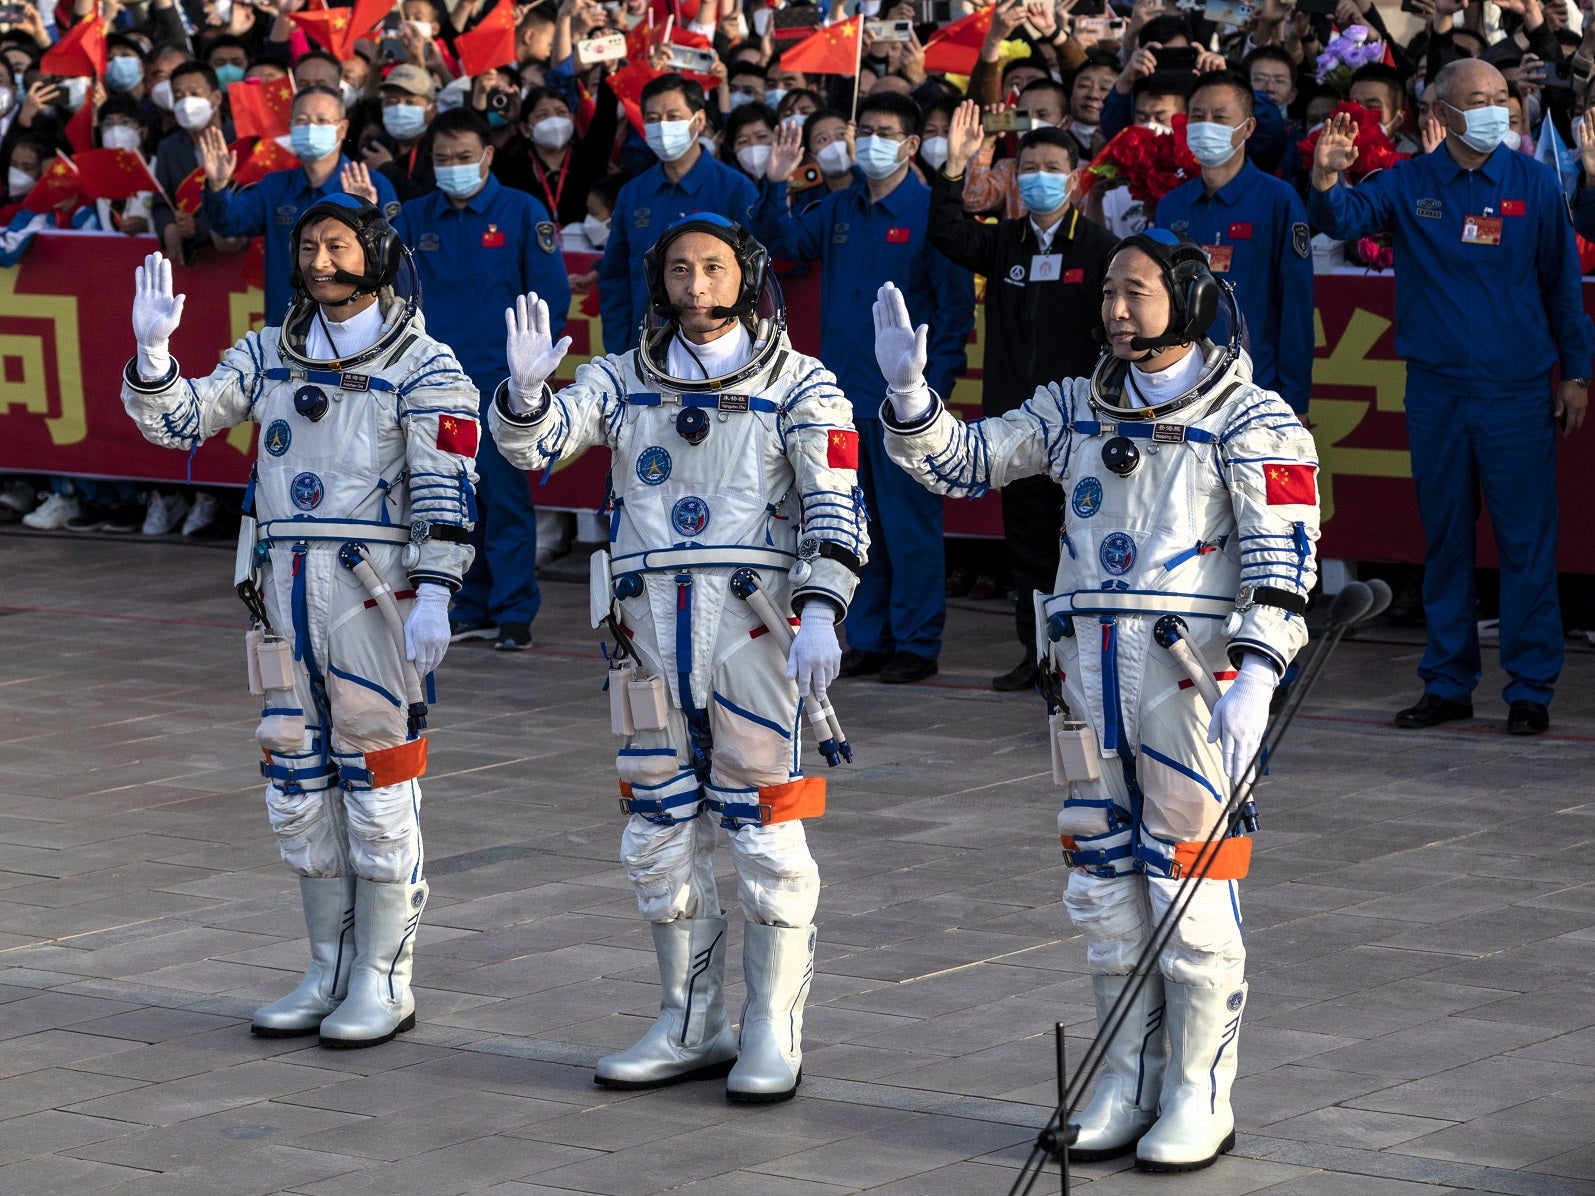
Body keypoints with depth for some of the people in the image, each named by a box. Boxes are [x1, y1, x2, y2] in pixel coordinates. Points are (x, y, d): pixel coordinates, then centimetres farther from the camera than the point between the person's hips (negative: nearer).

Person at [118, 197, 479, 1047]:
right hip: (286, 587, 6)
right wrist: (151, 351, -11)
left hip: (374, 592, -6)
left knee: (377, 786, -2)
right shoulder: (271, 355, 12)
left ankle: (385, 985, 6)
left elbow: (443, 490, -12)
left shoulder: (422, 366, -5)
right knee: (299, 787, 10)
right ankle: (331, 973, 20)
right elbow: (181, 419, 7)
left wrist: (433, 596, -20)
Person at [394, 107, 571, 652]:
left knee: (505, 497, -5)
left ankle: (513, 612, 0)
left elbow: (551, 294, -1)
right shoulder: (414, 219, 9)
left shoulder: (522, 213, -1)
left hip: (500, 381, -4)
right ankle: (472, 609, 16)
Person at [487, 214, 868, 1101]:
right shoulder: (625, 381, 12)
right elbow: (534, 442, 0)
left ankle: (773, 1036, 7)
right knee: (662, 834, 9)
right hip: (653, 629, 4)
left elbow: (835, 508, -7)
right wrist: (525, 392, -22)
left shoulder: (799, 387, 1)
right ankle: (692, 1029, 20)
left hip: (755, 625, -4)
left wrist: (821, 614, -20)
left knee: (765, 832, -3)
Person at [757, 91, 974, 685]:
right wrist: (775, 185, -4)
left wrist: (933, 382, -13)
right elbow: (783, 242, 14)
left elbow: (957, 304, -7)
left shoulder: (929, 211, -7)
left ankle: (917, 644, 5)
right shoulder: (840, 209, 10)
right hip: (845, 388, 6)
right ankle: (868, 639, 19)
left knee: (908, 520, -2)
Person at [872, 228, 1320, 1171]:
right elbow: (962, 461, 15)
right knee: (1105, 881, 9)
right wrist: (908, 390, -3)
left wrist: (1257, 677, -22)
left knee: (1190, 887, -4)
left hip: (1194, 668, -6)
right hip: (1089, 667, 6)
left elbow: (1281, 559, -11)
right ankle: (1128, 1084, 19)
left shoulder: (1250, 421, -3)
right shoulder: (1077, 412, 14)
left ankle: (1201, 1099, 5)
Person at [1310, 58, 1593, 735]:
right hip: (1436, 392, 2)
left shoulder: (1534, 185, 2)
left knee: (1526, 539, -2)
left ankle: (1530, 689, 5)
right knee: (1444, 539, 9)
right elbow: (1344, 220, -10)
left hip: (1518, 393, -2)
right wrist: (1327, 184, -32)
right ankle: (1447, 684, 17)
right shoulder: (1409, 185, 3)